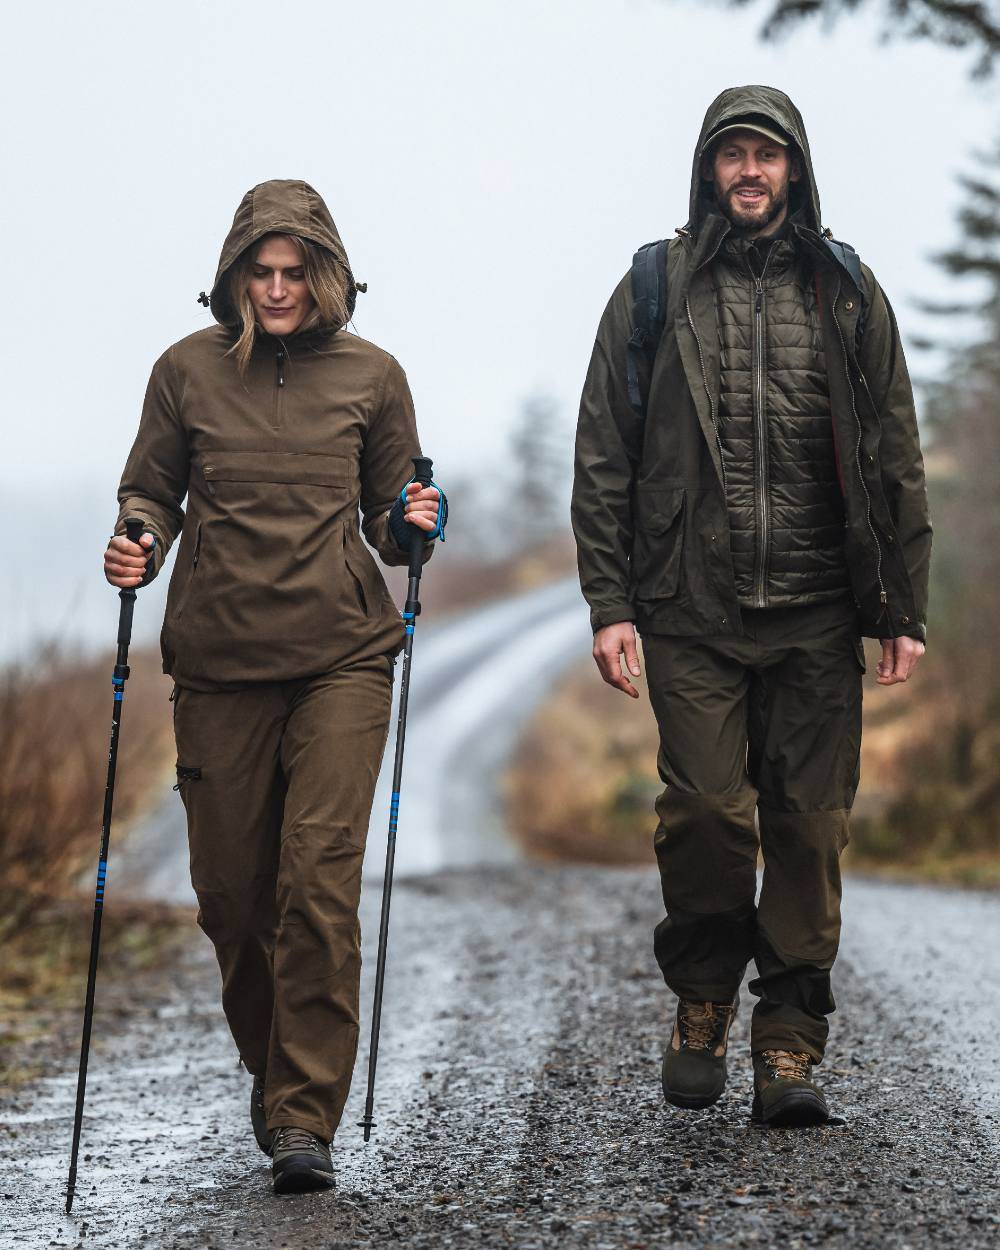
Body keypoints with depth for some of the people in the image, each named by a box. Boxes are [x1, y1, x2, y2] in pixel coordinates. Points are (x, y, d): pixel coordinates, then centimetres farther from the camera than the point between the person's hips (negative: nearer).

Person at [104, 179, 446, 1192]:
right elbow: (152, 489, 13)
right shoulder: (188, 370, 4)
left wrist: (410, 527, -9)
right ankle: (270, 1062, 33)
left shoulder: (371, 376, 5)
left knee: (319, 876, -13)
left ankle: (303, 1116, -9)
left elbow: (386, 520, 13)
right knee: (230, 886, 6)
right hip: (219, 661, 1)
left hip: (343, 655, -1)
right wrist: (136, 543, -8)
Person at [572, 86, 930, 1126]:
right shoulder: (656, 292, 7)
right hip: (690, 610, -1)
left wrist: (904, 609, 5)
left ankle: (788, 1042, 7)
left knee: (810, 823, -1)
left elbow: (894, 463, 10)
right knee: (707, 810, -10)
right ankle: (701, 1000, 14)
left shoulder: (846, 295, 10)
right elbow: (602, 462, 6)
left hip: (817, 612, 1)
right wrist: (608, 603, -2)